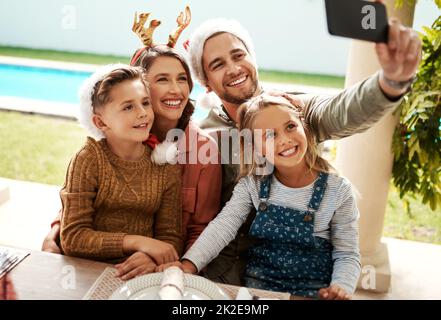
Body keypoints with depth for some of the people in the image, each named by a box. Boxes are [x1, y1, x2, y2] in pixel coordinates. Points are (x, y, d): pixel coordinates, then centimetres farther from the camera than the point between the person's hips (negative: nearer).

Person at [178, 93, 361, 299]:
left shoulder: (338, 191, -7)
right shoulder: (252, 183, -2)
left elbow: (347, 255, -2)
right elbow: (223, 226, -10)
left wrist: (341, 287, -22)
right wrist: (188, 266, -25)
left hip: (313, 290, 1)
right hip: (257, 285, 0)